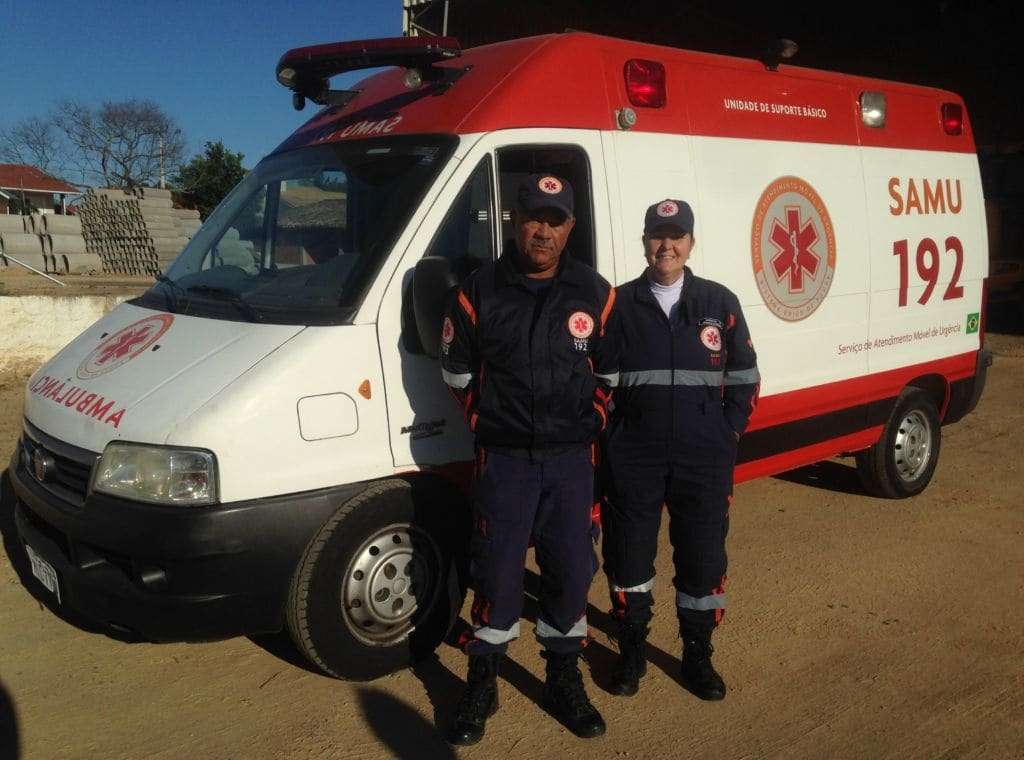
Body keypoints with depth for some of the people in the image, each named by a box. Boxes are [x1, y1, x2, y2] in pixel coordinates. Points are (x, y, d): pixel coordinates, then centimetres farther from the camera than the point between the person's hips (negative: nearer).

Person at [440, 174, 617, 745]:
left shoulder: (594, 293, 1)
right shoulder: (480, 290, -3)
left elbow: (611, 369, 11)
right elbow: (457, 368, 8)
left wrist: (594, 421, 4)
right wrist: (486, 421, 5)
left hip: (572, 457, 2)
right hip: (504, 457, -1)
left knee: (570, 570, 8)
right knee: (497, 571, 3)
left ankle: (565, 682, 27)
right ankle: (482, 687, 21)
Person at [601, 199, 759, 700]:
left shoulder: (719, 303, 5)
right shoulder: (620, 304, 2)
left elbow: (744, 377, 9)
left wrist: (729, 432, 2)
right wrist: (611, 433, -1)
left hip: (704, 457, 1)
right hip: (633, 456, 0)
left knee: (703, 557, 7)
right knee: (629, 553, 8)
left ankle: (697, 657, 26)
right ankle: (632, 652, 27)